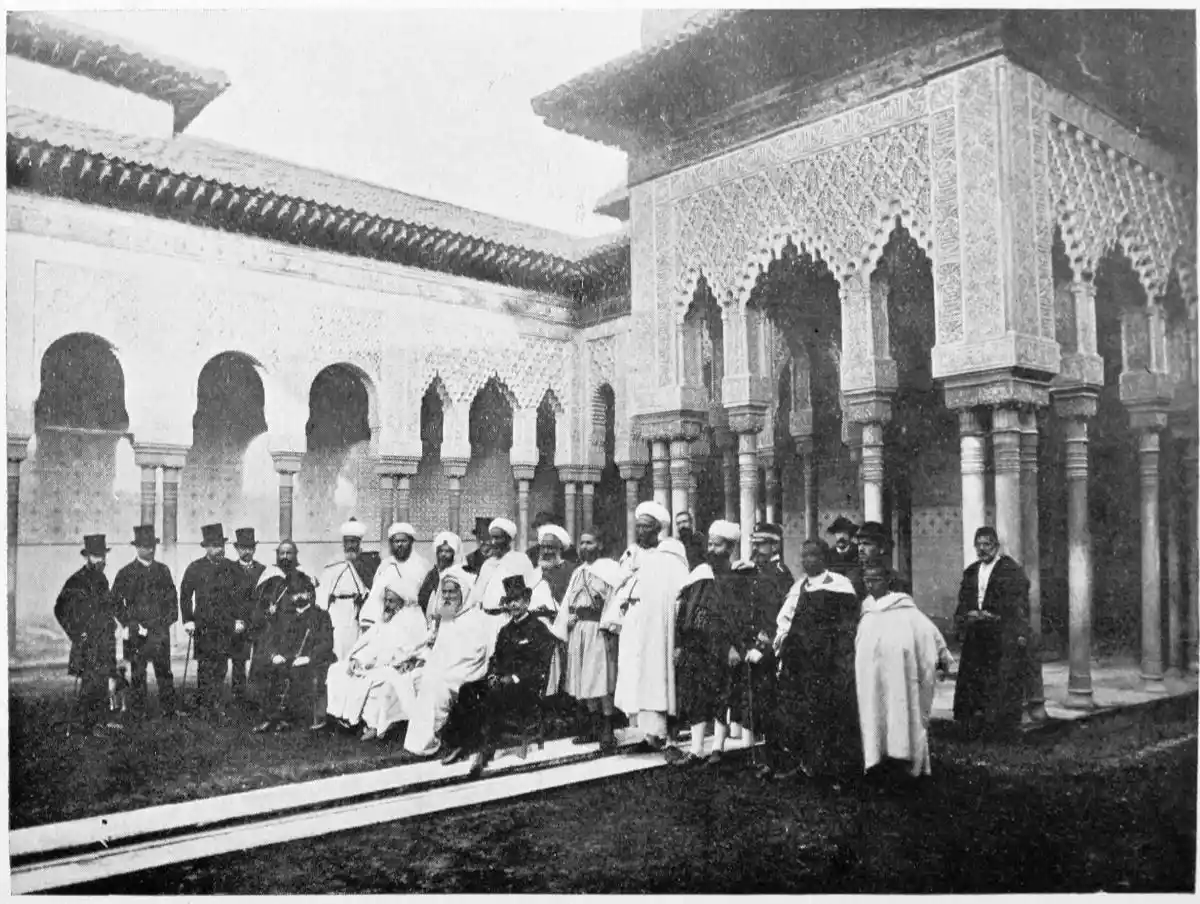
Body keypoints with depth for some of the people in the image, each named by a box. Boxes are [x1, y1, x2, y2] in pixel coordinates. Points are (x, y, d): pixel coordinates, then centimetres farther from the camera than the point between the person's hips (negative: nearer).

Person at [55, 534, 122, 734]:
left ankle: (99, 720, 18)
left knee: (102, 680, 10)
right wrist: (76, 634, -11)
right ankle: (87, 723, 0)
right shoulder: (76, 581, -9)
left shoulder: (102, 579, 14)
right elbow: (61, 610, -10)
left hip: (105, 641, 7)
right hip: (87, 643, -7)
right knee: (91, 682, -7)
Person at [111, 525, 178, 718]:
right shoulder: (126, 573, 2)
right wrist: (128, 624, -3)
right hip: (136, 631, -2)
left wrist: (168, 619, 5)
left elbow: (172, 598, 15)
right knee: (137, 673, 3)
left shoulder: (163, 570, 11)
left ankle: (168, 710, 6)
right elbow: (116, 602, 3)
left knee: (164, 671, 1)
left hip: (160, 630, 2)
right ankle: (138, 714, 11)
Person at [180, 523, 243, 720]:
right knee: (206, 665, -3)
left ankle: (206, 704, 15)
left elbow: (238, 595, 13)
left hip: (226, 625, 3)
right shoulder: (195, 568, 1)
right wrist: (188, 620, -3)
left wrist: (238, 618, 6)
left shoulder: (231, 568, 9)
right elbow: (185, 595, 4)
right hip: (203, 625, -3)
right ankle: (214, 705, 1)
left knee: (221, 666, 3)